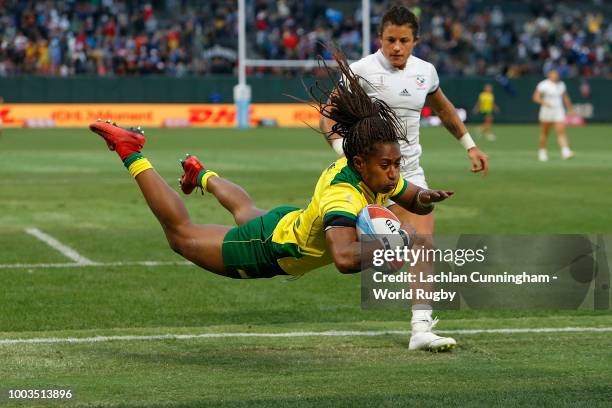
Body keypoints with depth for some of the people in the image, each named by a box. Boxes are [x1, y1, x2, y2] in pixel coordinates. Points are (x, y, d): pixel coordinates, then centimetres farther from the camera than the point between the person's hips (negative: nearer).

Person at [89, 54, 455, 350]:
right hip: (268, 250, -8)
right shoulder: (343, 196, -45)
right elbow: (345, 259, -62)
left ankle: (202, 175, 70)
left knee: (247, 211, 43)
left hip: (287, 221, 8)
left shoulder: (378, 174, -21)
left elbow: (414, 202, -2)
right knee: (181, 233, 17)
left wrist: (425, 199, -24)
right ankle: (132, 154, 28)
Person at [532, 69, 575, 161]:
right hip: (546, 111, -3)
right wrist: (544, 102, -27)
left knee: (561, 131, -11)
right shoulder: (543, 85, -5)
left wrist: (570, 108, 24)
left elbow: (565, 98, 23)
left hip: (559, 111, 3)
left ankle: (565, 152, -23)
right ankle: (542, 152, 24)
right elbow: (536, 97, -10)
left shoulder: (561, 84, 11)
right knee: (544, 133, 6)